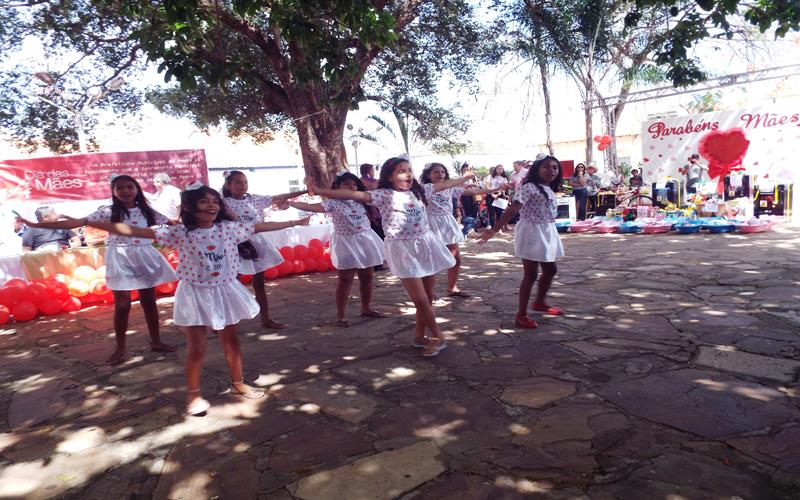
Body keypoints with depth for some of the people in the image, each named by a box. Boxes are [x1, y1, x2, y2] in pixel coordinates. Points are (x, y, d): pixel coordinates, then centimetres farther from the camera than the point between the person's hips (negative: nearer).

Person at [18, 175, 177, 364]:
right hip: (121, 259, -2)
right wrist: (36, 225, -13)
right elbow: (77, 222, -9)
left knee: (149, 301, 9)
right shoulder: (108, 212, -4)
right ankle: (121, 347, 14)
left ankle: (156, 341, 21)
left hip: (144, 257, 2)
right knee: (122, 304, -2)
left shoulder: (146, 211, 5)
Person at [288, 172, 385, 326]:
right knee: (345, 279, -2)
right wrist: (290, 203, -33)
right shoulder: (333, 203, -9)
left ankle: (366, 308, 29)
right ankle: (341, 315, 7)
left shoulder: (361, 200, 6)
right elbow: (310, 206, -21)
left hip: (365, 241, 5)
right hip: (346, 243, -5)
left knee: (367, 277, 12)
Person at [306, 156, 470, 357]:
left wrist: (465, 178, 33)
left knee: (428, 297, 10)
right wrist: (318, 191, -30)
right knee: (420, 299, -6)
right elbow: (354, 194, -20)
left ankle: (419, 336, 28)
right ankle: (437, 336, 14)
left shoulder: (419, 190, 7)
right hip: (403, 250, -5)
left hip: (425, 246, 6)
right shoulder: (384, 195, -9)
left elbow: (442, 185, 22)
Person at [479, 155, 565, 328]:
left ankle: (540, 302, 41)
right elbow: (512, 210, -27)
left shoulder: (550, 190, 10)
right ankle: (521, 314, 7)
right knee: (530, 274, -4)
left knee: (550, 270, 19)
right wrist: (494, 229, -34)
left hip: (547, 233, 9)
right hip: (532, 233, -9)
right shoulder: (529, 187, -18)